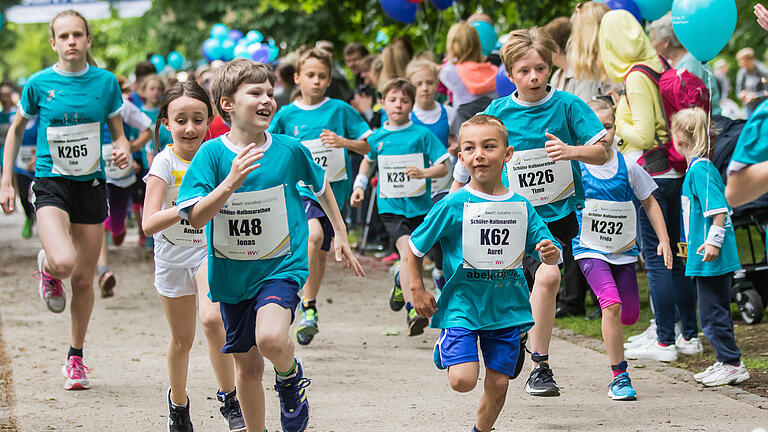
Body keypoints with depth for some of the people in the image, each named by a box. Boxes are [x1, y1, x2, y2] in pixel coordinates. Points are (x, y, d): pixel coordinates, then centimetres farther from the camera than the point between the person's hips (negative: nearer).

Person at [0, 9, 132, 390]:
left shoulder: (105, 82, 0)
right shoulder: (39, 84, -4)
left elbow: (118, 134, 10)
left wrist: (123, 150, -14)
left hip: (91, 185, 2)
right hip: (51, 183, -2)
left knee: (84, 279, 7)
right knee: (63, 263, -27)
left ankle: (75, 358, 25)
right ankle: (46, 266, 13)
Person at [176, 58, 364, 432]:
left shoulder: (289, 149, -8)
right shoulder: (212, 154, -11)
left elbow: (320, 185, 13)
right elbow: (196, 218, -18)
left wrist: (341, 235, 19)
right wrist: (231, 182, -32)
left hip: (281, 266, -2)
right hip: (232, 272, 2)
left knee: (271, 339, -27)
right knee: (247, 366, 10)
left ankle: (290, 376, 6)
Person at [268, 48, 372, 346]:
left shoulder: (339, 110, 2)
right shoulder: (286, 115, 4)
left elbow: (368, 145, 1)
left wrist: (343, 142, -16)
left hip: (332, 189, 2)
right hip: (300, 188, -2)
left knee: (321, 253, 9)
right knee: (313, 235, -28)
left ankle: (308, 310, 29)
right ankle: (308, 307, -18)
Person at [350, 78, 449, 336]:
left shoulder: (422, 135, -3)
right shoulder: (378, 138, 5)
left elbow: (442, 167, -5)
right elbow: (368, 161, 26)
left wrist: (423, 173, -23)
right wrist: (359, 186, 15)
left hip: (420, 205, 1)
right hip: (390, 206, 0)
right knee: (406, 250, -20)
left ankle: (401, 281, 47)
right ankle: (412, 310, -25)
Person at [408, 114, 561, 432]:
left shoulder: (521, 207, 1)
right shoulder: (453, 206, -8)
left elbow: (549, 256, 6)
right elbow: (416, 246, 3)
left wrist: (550, 252, -17)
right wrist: (417, 290, 1)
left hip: (506, 307, 3)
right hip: (462, 304, -3)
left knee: (498, 383, 4)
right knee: (463, 380, -16)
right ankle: (445, 348, 17)